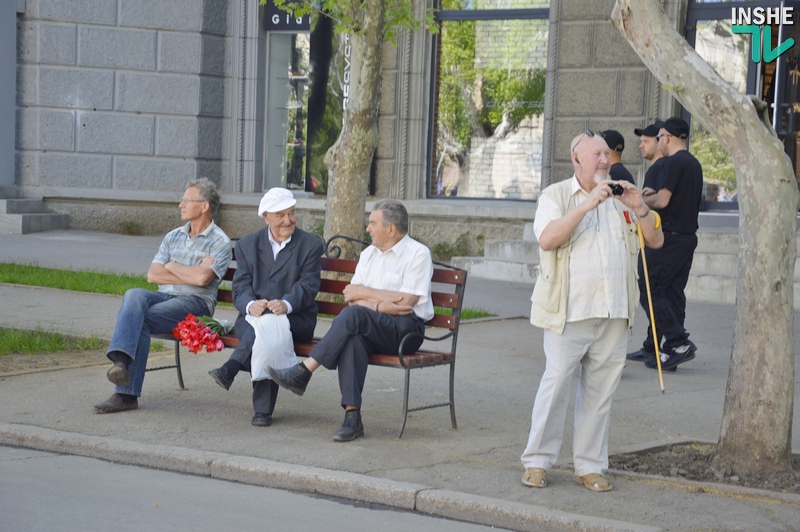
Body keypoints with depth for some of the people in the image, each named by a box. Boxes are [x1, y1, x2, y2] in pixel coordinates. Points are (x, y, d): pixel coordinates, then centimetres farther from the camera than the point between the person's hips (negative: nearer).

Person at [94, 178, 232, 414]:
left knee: (139, 318, -28)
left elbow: (202, 278, -16)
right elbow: (152, 275, 10)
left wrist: (172, 267, 1)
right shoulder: (173, 237, 21)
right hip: (164, 297, 5)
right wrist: (188, 277, -2)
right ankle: (121, 361, -45)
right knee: (134, 295, -29)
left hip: (195, 303, -5)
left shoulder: (219, 242, 1)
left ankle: (127, 393, -33)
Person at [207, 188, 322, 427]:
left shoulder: (310, 245, 6)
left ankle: (230, 369, -43)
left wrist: (286, 304, -30)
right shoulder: (247, 244, 14)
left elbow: (308, 286, -7)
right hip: (253, 316, 2)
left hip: (295, 319, -2)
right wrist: (251, 305, -23)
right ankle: (263, 408, -43)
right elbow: (240, 286, 3)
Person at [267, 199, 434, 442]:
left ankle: (303, 372, -31)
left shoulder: (418, 254, -3)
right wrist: (382, 300, -8)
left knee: (354, 314, -31)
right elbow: (350, 294, 10)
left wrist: (365, 293, -4)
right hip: (371, 327, 5)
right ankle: (352, 416, -38)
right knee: (353, 337, -32)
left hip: (406, 330, -5)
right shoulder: (369, 254, 20)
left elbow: (406, 304, -12)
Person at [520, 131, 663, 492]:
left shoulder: (620, 199, 16)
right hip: (569, 311, -4)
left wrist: (639, 209, -4)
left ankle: (589, 466, 12)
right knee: (556, 383, -7)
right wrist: (587, 205, -20)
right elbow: (547, 239, -15)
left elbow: (656, 240, 12)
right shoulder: (556, 196, 4)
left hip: (614, 313, 4)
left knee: (600, 390, 6)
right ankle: (537, 461, 2)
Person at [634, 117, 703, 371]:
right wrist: (655, 193, 16)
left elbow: (662, 201, -19)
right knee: (673, 291, 10)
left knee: (649, 289, -6)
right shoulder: (694, 164, 16)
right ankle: (671, 350, 10)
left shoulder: (673, 162, -13)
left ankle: (679, 342, -14)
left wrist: (643, 200, -1)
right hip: (689, 234, 9)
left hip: (670, 236, -9)